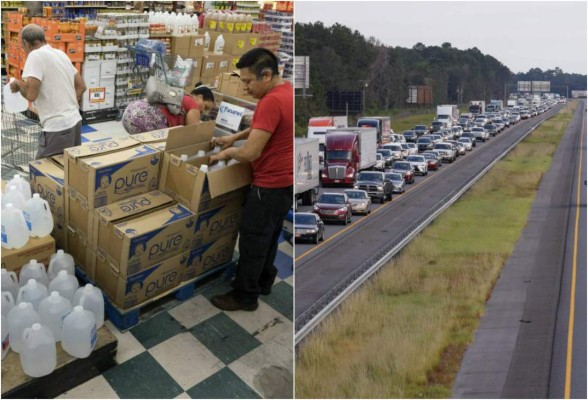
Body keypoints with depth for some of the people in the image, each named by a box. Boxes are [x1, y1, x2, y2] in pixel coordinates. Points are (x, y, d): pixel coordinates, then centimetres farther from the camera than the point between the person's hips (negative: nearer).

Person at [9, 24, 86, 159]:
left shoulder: (36, 55, -11)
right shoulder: (60, 53, 13)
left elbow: (31, 95, -19)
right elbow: (81, 86, 19)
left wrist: (17, 84, 0)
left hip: (58, 127, -8)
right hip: (75, 121, 8)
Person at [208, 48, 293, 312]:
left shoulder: (271, 102, -26)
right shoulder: (286, 90, 6)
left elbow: (250, 153, -27)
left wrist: (227, 153, -7)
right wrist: (236, 136, 12)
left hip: (272, 184, -10)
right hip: (285, 180, 10)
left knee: (252, 238, 4)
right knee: (268, 234, 23)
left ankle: (245, 296, 19)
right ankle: (264, 281, 39)